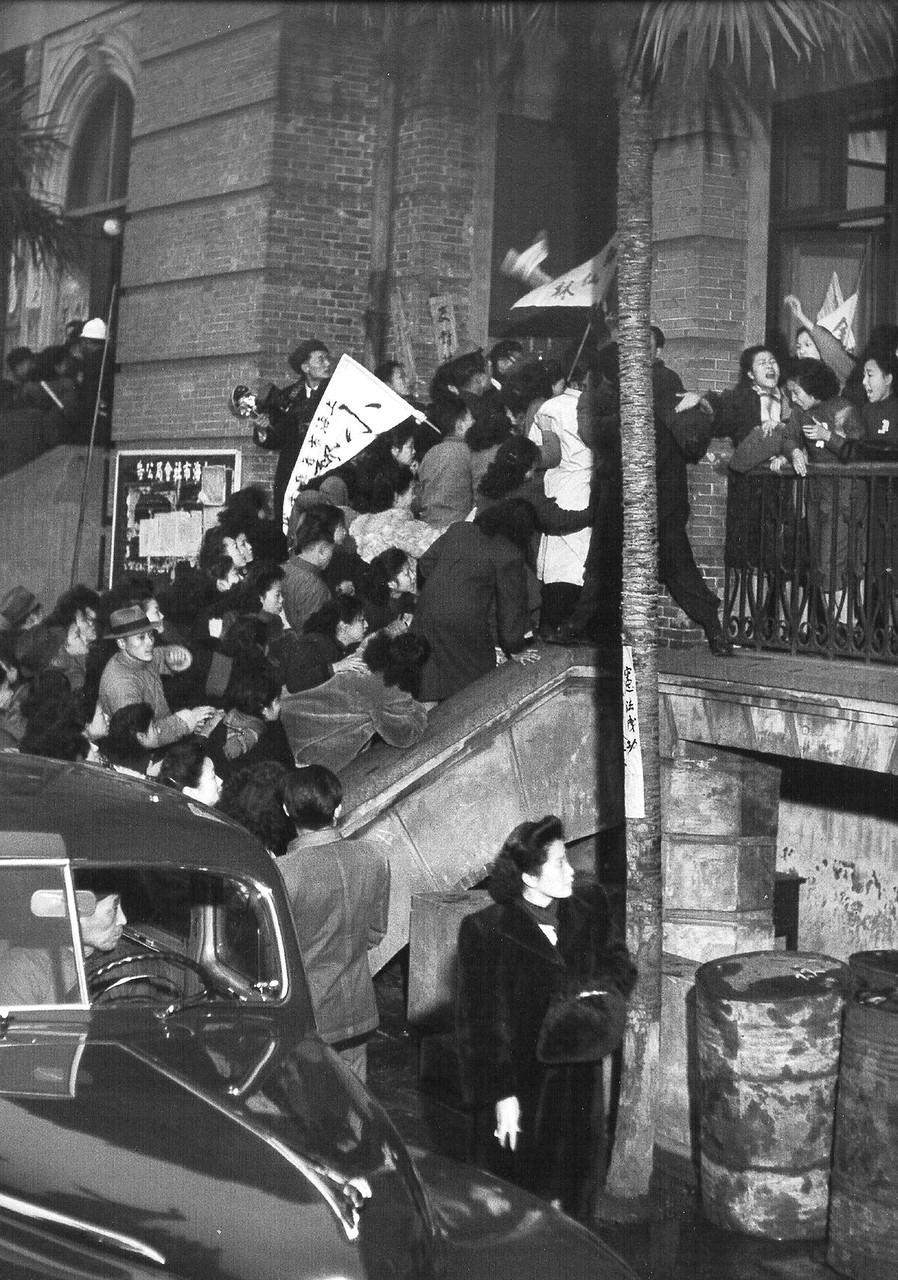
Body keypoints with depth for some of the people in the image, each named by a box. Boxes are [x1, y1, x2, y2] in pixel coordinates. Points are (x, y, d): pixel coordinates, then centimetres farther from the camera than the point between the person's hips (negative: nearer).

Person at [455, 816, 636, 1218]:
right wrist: (501, 1095, -14)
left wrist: (602, 993, -9)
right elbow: (481, 1019, -12)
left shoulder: (590, 908, 0)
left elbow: (619, 964, 15)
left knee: (570, 1199, 14)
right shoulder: (485, 930, -15)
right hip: (520, 1089, -4)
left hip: (579, 1083, 4)